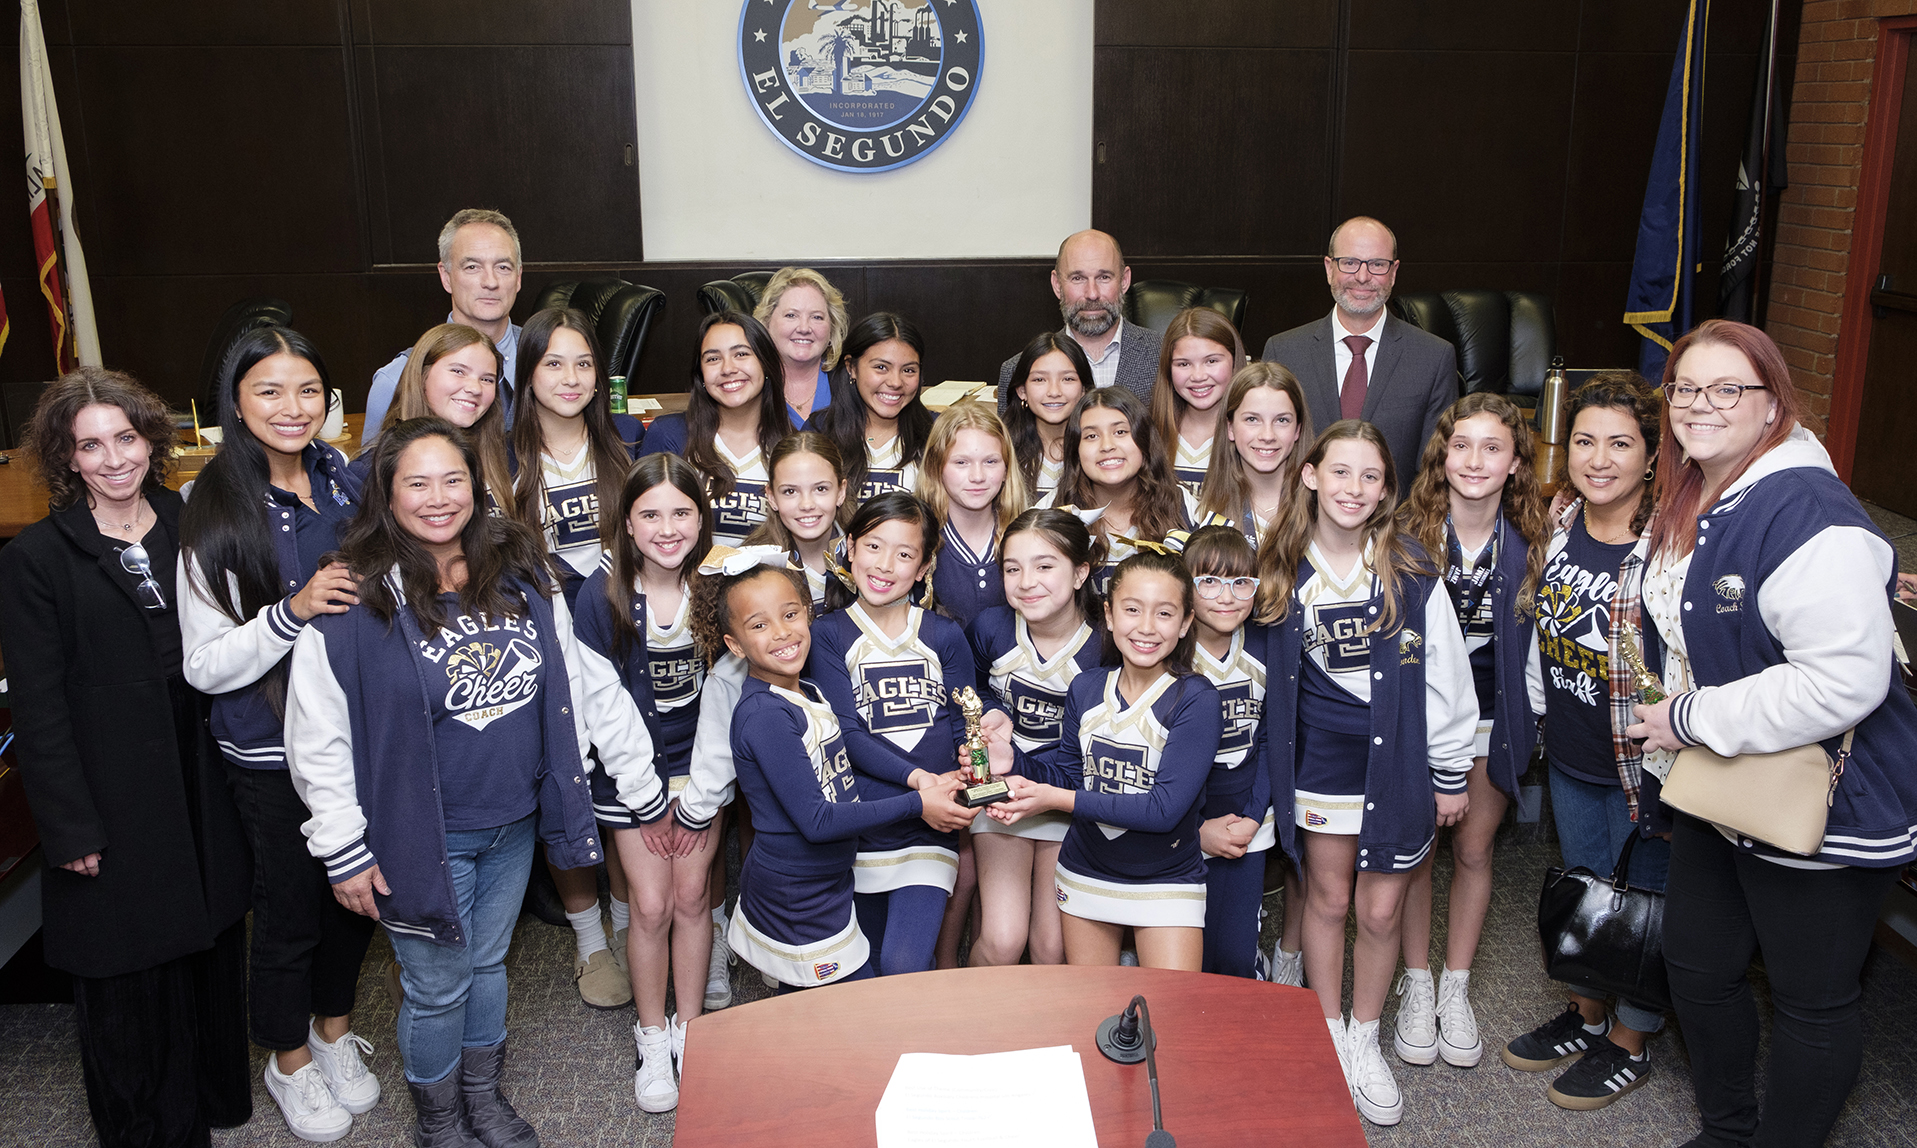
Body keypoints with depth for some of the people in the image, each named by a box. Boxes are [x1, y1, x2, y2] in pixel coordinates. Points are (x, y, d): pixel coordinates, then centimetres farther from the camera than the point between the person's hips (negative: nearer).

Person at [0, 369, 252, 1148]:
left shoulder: (188, 529, 5)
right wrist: (70, 828, -11)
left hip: (203, 793, 4)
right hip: (115, 810, -4)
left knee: (210, 950, 16)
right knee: (126, 979, 8)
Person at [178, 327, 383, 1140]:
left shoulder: (342, 479, 0)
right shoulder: (217, 513, -15)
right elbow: (206, 666, -16)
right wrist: (295, 609, -27)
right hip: (274, 755, -5)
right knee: (289, 913, 12)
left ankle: (335, 1031, 44)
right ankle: (289, 1062, 37)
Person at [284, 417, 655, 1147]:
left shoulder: (521, 574, -1)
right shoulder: (355, 598, -15)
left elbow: (585, 682, 4)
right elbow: (316, 738, -11)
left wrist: (645, 781, 4)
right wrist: (344, 852, -10)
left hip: (514, 824, 4)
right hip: (425, 837, -4)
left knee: (489, 962, 22)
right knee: (438, 986, 11)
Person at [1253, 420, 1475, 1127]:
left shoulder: (1411, 573, -5)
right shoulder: (1283, 572, 0)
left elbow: (1445, 676, -1)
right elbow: (1272, 674, 11)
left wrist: (1452, 773, 0)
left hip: (1400, 757, -1)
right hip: (1321, 757, 1)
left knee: (1382, 911, 5)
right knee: (1328, 899, 11)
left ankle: (1365, 1039, 28)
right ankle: (1329, 1037, 30)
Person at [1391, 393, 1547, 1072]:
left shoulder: (1531, 544, -5)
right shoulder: (1408, 535, -10)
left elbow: (1535, 641, 3)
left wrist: (1527, 725, -1)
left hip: (1494, 719, 1)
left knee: (1473, 849, 10)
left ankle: (1456, 988, 26)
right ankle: (1416, 984, 23)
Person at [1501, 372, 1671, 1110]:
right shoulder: (1560, 526, -1)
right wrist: (1546, 721, 15)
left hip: (1644, 767, -6)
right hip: (1569, 758, 6)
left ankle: (1630, 1043, 33)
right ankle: (1585, 1014, 43)